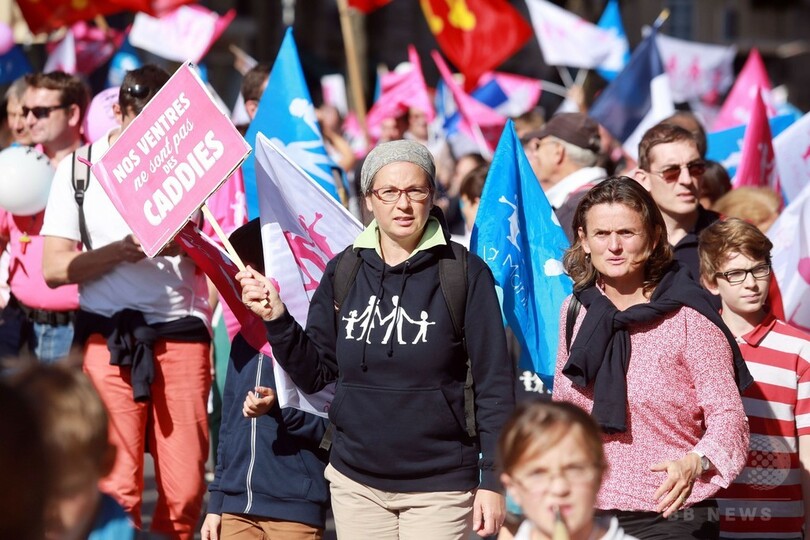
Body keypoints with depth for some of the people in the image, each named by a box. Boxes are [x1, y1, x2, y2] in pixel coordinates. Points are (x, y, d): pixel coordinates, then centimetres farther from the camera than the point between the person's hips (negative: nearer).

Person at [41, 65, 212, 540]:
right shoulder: (80, 168, 6)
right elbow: (54, 268, 0)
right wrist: (121, 250, -15)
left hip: (181, 331, 1)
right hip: (108, 335, -1)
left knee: (186, 487, -2)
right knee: (115, 486, -6)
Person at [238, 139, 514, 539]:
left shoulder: (465, 273, -7)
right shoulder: (343, 272, 5)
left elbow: (494, 383, -6)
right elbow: (314, 374, 8)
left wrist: (493, 479, -9)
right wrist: (277, 319, -7)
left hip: (439, 489, -4)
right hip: (356, 483, 4)